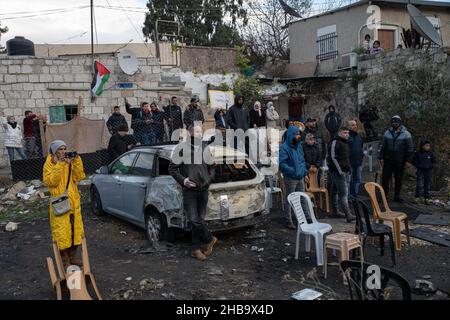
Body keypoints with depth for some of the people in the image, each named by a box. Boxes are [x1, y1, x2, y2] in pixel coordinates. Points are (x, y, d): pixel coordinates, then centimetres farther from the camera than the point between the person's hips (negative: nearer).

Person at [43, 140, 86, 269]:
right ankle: (65, 260, 7)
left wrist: (76, 161, -9)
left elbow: (79, 177, -1)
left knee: (75, 229, 11)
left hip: (74, 201, 5)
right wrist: (58, 165, -22)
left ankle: (73, 256, 25)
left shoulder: (70, 162, 9)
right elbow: (50, 181, -17)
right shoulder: (49, 164, -4)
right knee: (62, 231, -4)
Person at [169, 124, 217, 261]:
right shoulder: (182, 148, -5)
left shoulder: (206, 148, 10)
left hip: (203, 190, 4)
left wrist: (209, 179, 8)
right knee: (194, 220, -9)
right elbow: (172, 168, -2)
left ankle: (196, 248, 19)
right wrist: (183, 180, -12)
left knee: (200, 219, 8)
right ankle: (209, 239, 13)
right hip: (189, 190, -4)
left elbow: (211, 167, 22)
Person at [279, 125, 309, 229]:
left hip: (300, 177, 7)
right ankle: (289, 222, 12)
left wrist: (305, 174, 13)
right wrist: (293, 171, -21)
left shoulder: (299, 146, 11)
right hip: (290, 178, -7)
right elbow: (282, 163, -21)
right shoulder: (284, 147, -13)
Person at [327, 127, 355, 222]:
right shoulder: (335, 142, -10)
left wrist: (349, 168, 17)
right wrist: (340, 171, -18)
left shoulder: (345, 142, 18)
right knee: (343, 193, -12)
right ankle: (348, 214, -14)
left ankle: (334, 211, 22)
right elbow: (332, 157, -16)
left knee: (335, 191, 14)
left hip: (346, 171, 9)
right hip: (338, 171, -9)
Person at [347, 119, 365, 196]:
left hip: (358, 163, 7)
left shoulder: (359, 136, 15)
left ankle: (356, 194, 23)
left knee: (358, 180, 13)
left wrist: (362, 155, 15)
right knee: (349, 180, -1)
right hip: (349, 163, -7)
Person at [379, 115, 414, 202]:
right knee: (385, 177, 0)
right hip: (388, 160, 2)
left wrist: (408, 161, -8)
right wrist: (381, 157, 4)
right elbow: (383, 146, 10)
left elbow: (410, 148, -4)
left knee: (398, 179, 8)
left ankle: (397, 196, 19)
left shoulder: (406, 134, -3)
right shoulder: (387, 133, 5)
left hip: (400, 161, -2)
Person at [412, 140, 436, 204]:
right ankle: (418, 197, -2)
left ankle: (426, 198, 13)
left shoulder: (430, 154, 5)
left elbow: (434, 162, 12)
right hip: (420, 171, -3)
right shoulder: (418, 154, -2)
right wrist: (419, 166, -10)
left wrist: (430, 166, -5)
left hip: (428, 171, 3)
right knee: (419, 185, -8)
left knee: (427, 185, 6)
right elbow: (414, 162, 3)